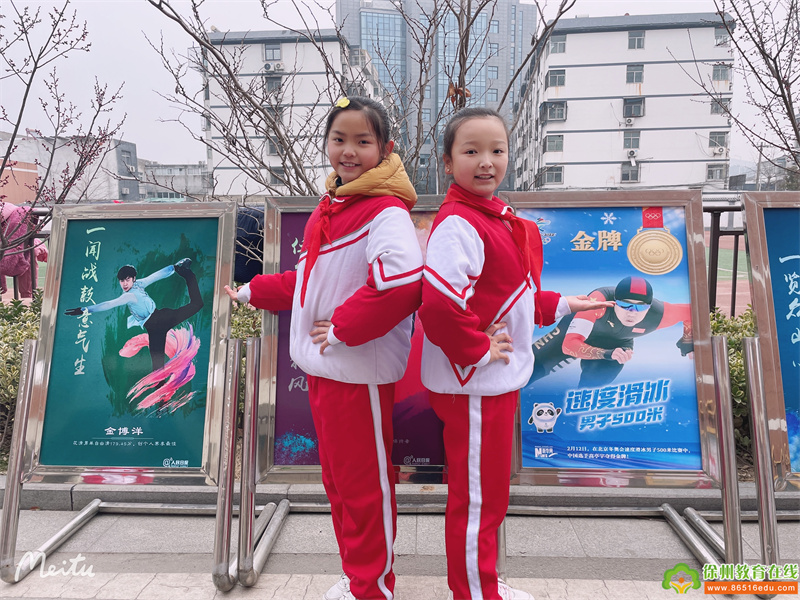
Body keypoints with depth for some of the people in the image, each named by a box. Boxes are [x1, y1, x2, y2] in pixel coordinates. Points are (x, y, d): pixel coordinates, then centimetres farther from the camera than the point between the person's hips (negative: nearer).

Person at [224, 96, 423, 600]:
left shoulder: (386, 211, -16)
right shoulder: (330, 205, 14)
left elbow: (403, 284, -32)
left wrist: (342, 328, -24)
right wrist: (254, 292, 30)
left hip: (360, 371, -9)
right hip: (322, 366, 10)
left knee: (365, 484, 7)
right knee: (337, 479, 21)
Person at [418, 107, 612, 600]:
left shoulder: (498, 217, 12)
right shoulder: (457, 224, -20)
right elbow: (438, 304, -32)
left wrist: (559, 306, 20)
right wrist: (478, 351, -21)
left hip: (501, 378, 10)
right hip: (473, 383, -10)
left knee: (490, 491, 23)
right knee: (477, 497, 8)